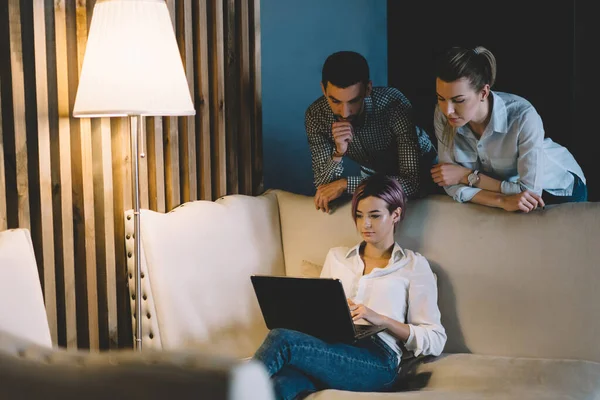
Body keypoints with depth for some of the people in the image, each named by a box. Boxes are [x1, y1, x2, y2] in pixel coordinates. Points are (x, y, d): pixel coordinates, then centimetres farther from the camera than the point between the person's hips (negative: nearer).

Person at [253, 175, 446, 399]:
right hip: (329, 349, 3)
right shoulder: (336, 257, 29)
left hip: (377, 361, -3)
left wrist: (381, 319, -7)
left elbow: (435, 341, 7)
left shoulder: (414, 265, 15)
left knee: (282, 339, -32)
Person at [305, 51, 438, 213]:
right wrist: (337, 153, -41)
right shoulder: (315, 115, -24)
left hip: (418, 169, -2)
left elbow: (412, 183, -39)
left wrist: (346, 183, -39)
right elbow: (323, 187, -23)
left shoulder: (394, 104, -35)